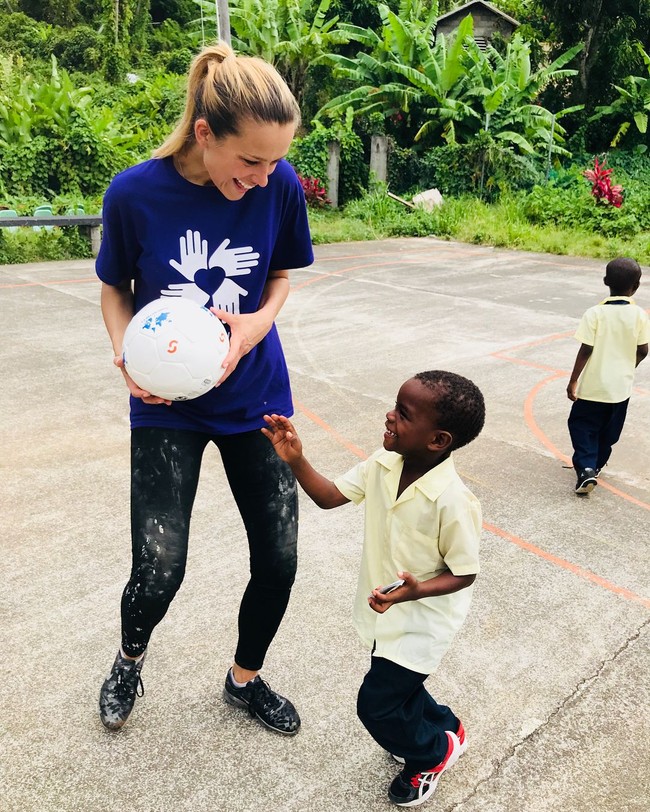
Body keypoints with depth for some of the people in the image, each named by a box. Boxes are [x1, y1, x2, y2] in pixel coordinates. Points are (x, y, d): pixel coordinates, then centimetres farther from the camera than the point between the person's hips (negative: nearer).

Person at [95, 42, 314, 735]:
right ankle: (130, 659, 31)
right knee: (159, 568, -9)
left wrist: (257, 323, -15)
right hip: (167, 402, -2)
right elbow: (116, 289, 2)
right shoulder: (135, 193, -15)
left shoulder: (281, 186, -11)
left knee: (278, 560, 4)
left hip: (253, 394, 2)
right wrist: (127, 352, -17)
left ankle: (245, 679, 36)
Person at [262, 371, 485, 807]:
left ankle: (434, 752, 35)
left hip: (421, 620, -7)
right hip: (388, 612, 7)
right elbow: (330, 495, -6)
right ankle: (445, 729, 55)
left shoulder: (453, 502, -32)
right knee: (397, 685, 25)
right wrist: (295, 459, -20)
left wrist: (416, 591, -36)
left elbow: (464, 573, -20)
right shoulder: (383, 465, -14)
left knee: (377, 705, 4)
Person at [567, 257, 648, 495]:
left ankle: (586, 468, -6)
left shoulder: (595, 313, -16)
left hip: (594, 385, -3)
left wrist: (573, 381, -6)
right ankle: (596, 465, 33)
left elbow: (585, 351, -16)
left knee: (582, 426, 9)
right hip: (622, 385, 3)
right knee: (609, 431, 19)